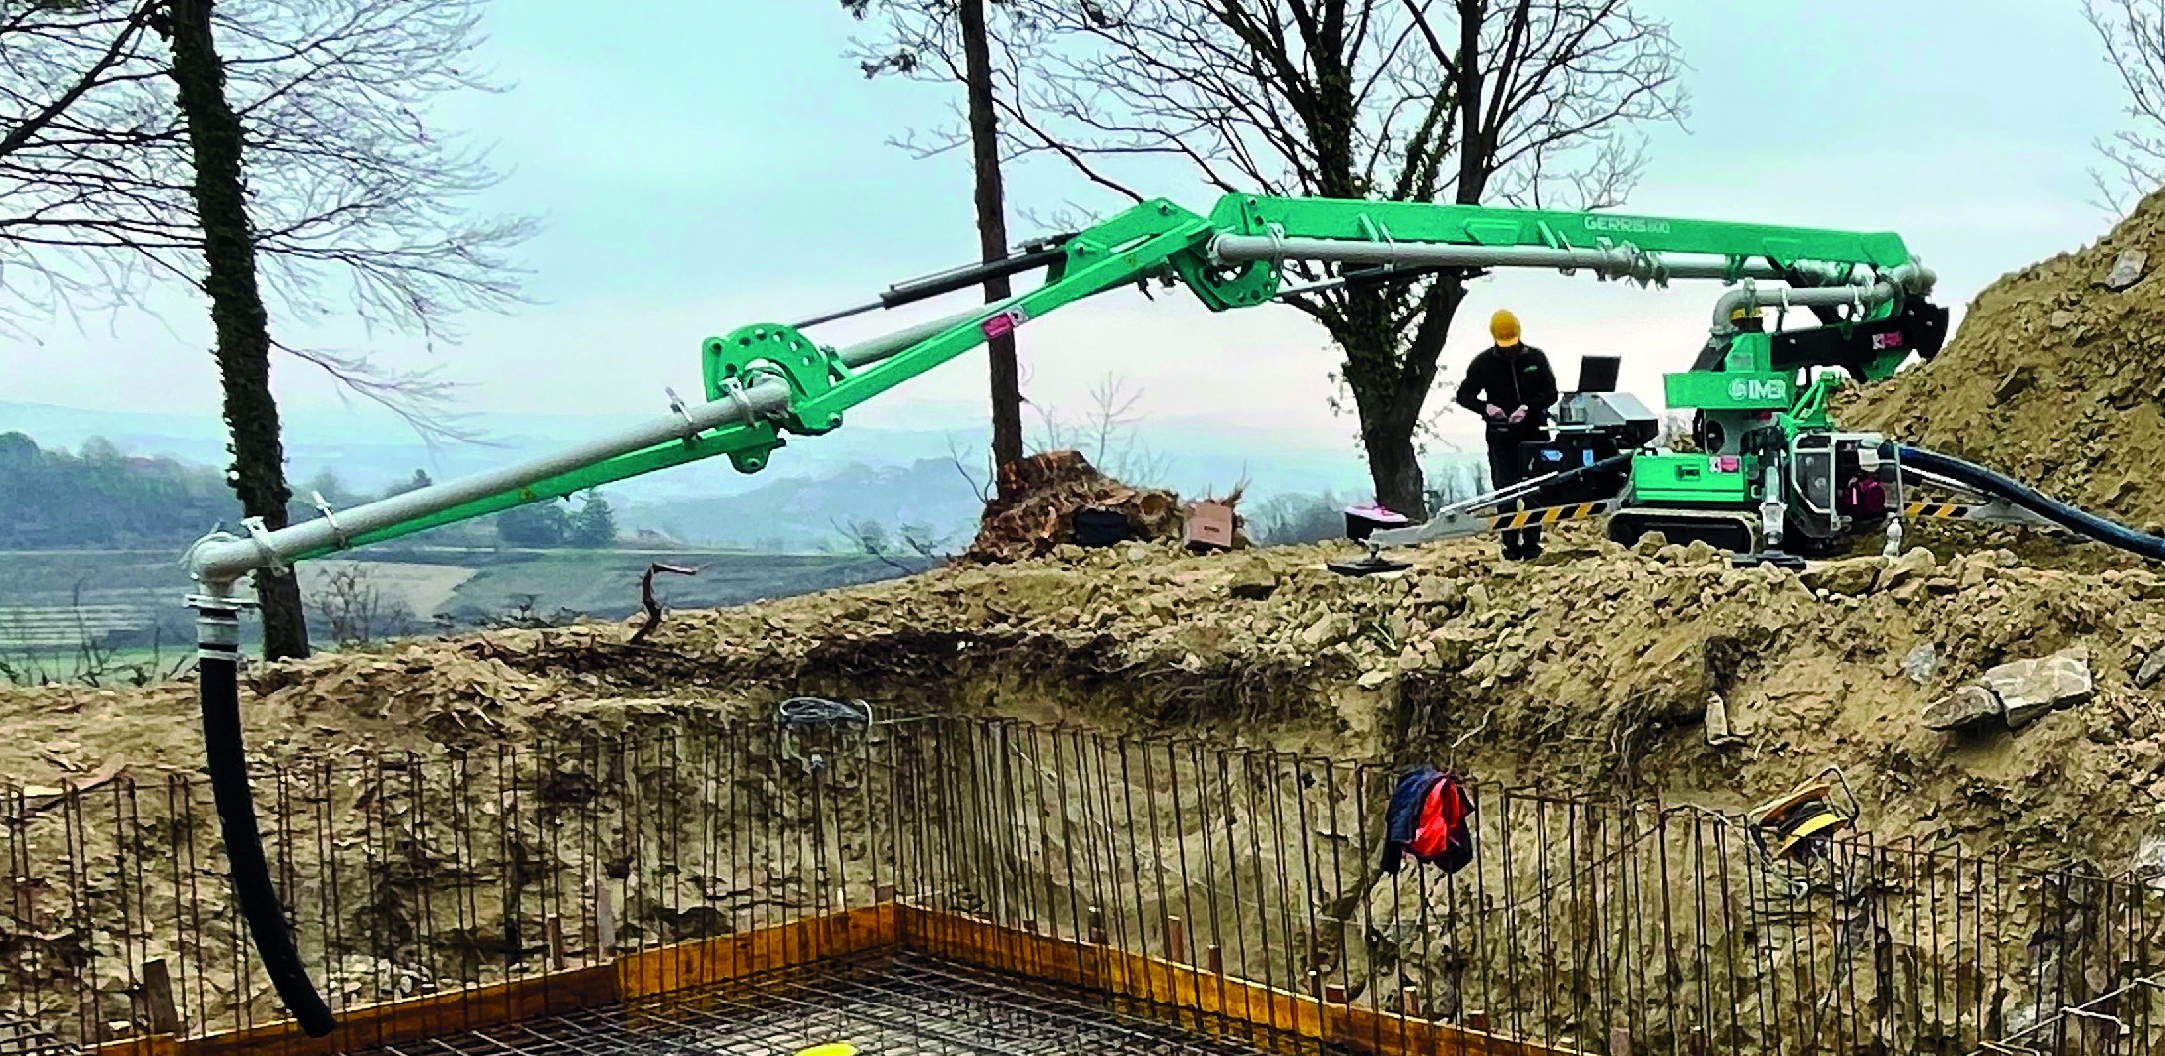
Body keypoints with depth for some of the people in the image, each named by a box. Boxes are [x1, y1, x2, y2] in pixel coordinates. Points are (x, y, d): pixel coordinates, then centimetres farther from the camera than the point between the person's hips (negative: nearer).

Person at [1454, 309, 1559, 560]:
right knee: (1505, 489, -3)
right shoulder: (1484, 363, 2)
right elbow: (1464, 395, 3)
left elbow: (1550, 394, 2)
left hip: (1533, 433, 0)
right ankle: (1511, 543, 2)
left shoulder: (1536, 358, 4)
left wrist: (1527, 407, -16)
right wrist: (1486, 407, -16)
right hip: (1501, 435, 0)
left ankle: (1532, 542, 7)